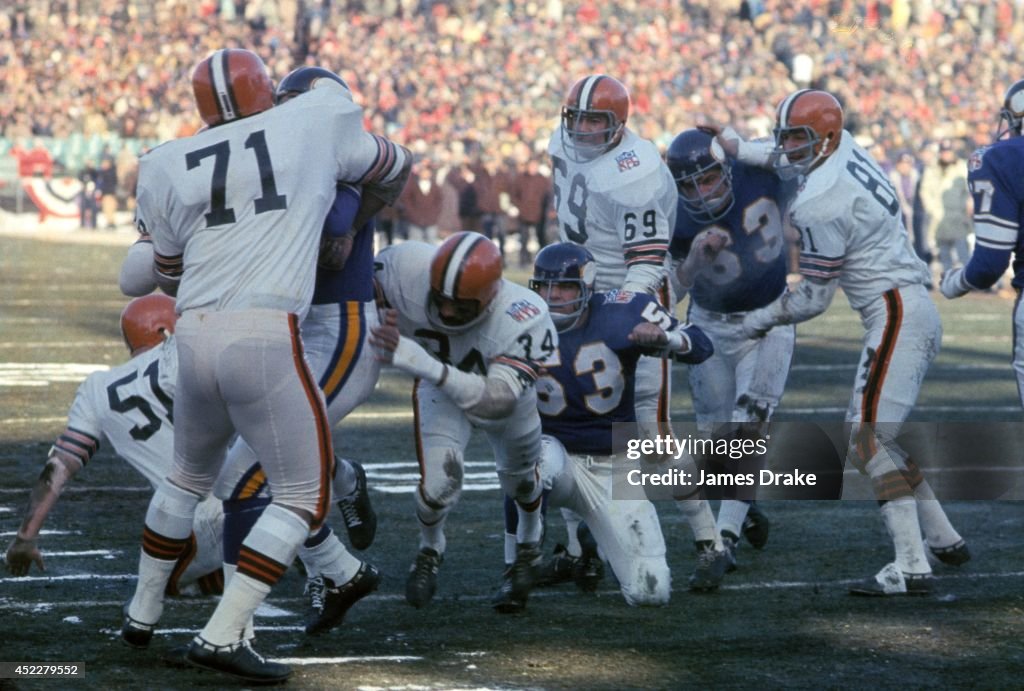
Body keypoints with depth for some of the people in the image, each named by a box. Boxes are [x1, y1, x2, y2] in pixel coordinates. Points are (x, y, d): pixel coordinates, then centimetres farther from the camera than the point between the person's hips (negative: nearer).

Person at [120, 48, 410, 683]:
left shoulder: (168, 166, 12)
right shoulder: (314, 124, 9)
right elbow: (393, 169, 28)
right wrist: (352, 223, 45)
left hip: (194, 335, 4)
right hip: (266, 335, -4)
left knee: (190, 476, 26)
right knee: (305, 493, 4)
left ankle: (143, 614, 37)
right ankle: (223, 634, -7)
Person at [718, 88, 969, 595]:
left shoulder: (821, 206, -17)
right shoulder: (846, 149, 7)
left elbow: (814, 298, -7)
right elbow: (797, 162, 33)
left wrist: (765, 318, 8)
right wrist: (738, 147, 31)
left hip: (897, 316, -10)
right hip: (917, 311, 10)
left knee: (868, 441, -13)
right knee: (876, 435, 17)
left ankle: (912, 567, -20)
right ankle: (944, 539, 23)